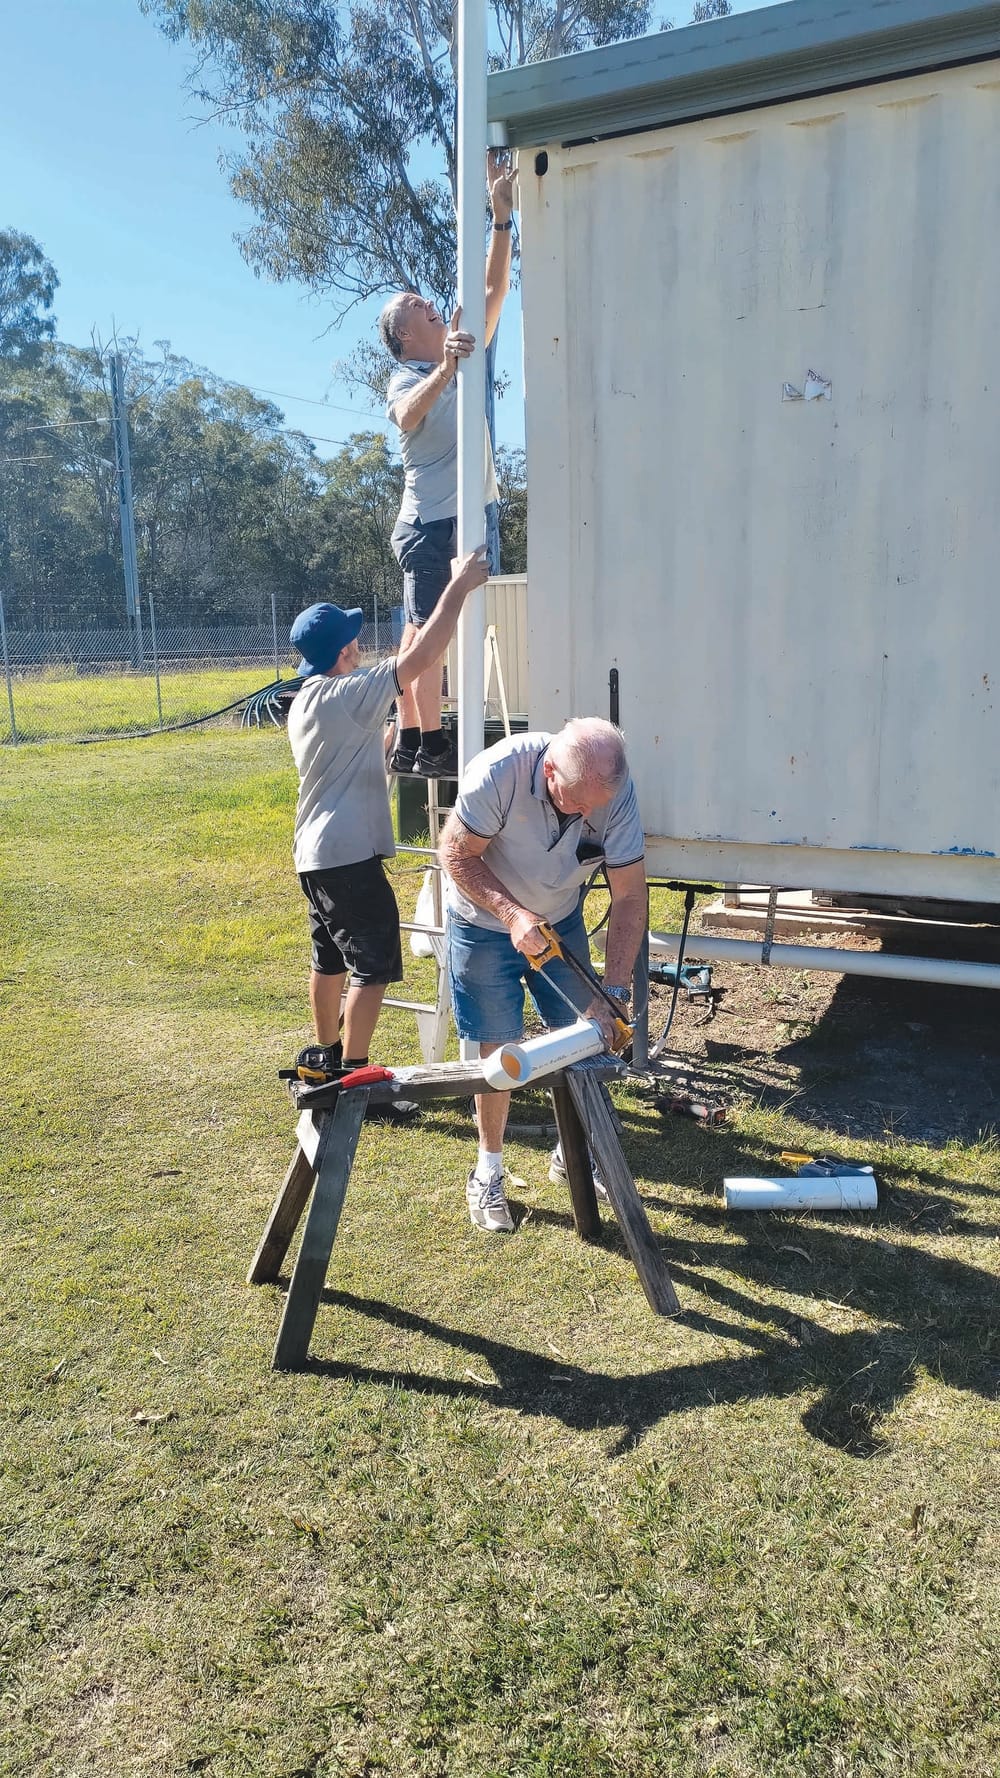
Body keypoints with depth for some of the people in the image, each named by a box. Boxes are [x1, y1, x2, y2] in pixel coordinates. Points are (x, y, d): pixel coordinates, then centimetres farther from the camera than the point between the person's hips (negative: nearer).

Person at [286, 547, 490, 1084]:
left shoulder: (303, 704, 13)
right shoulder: (348, 694, -16)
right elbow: (423, 655, -21)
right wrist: (459, 585, -14)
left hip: (314, 854, 10)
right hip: (349, 856, -10)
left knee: (329, 957, 20)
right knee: (373, 964, -4)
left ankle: (326, 1056, 32)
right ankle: (352, 1074, -1)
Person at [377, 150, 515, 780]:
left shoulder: (462, 359, 17)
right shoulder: (407, 379, -7)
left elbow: (494, 293, 15)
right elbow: (408, 418, -31)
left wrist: (503, 219, 8)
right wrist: (445, 368, -46)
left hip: (462, 516, 9)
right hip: (432, 521, -9)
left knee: (421, 633, 9)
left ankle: (407, 743, 13)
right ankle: (432, 747, -11)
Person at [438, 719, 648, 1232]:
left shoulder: (617, 792, -26)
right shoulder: (499, 772, -35)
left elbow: (629, 897, -22)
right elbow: (456, 854, -23)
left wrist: (614, 992, -28)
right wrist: (512, 913, -36)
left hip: (560, 920, 3)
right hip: (484, 922, -3)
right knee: (498, 1048, 0)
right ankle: (488, 1172, 19)